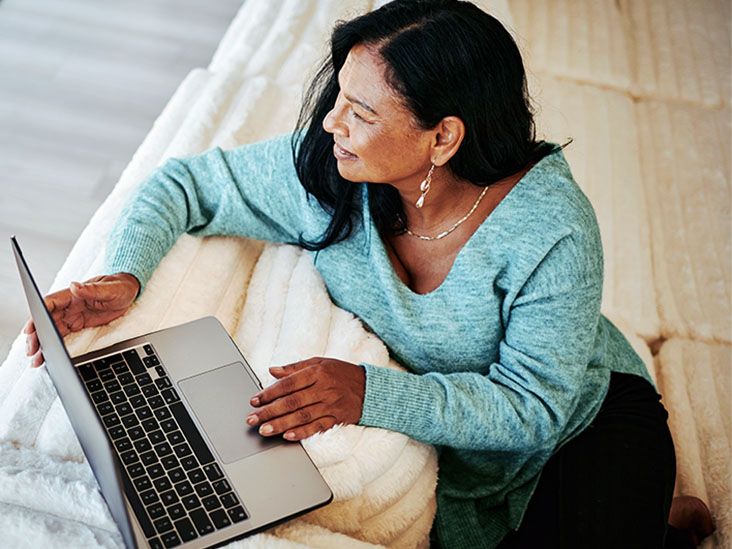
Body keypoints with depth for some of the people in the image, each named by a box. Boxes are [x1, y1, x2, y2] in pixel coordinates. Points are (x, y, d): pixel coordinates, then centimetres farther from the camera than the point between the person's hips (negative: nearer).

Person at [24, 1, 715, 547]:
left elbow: (536, 404, -28)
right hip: (429, 430, 3)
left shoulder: (549, 228, -31)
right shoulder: (323, 173, -20)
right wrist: (121, 276, -26)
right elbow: (182, 183, -7)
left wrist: (368, 394, -39)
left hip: (583, 414, -2)